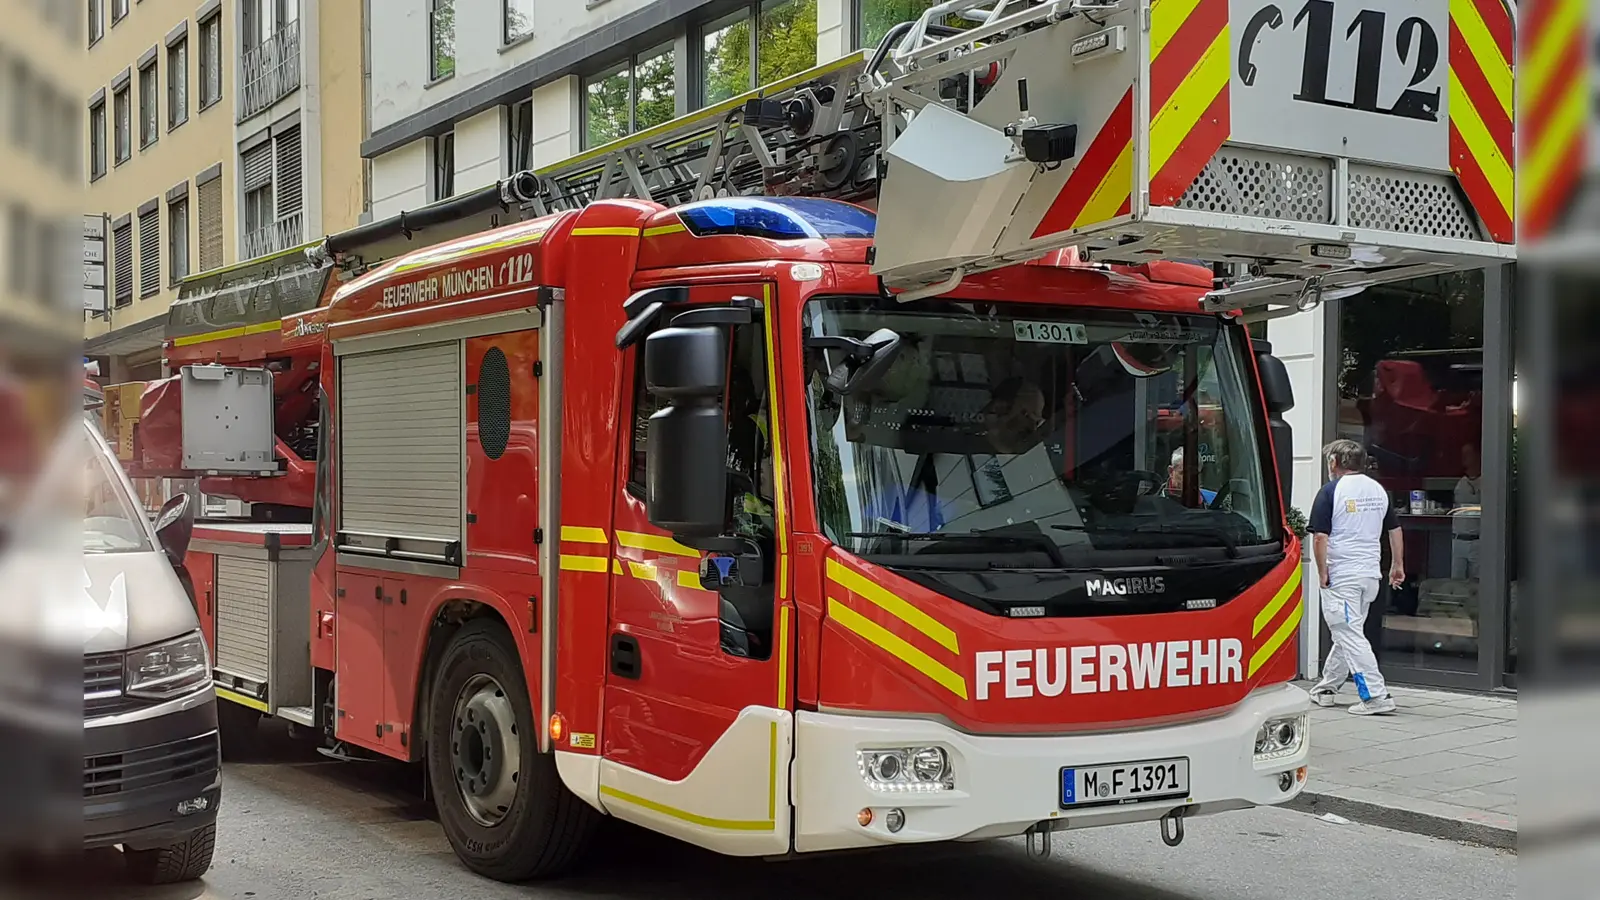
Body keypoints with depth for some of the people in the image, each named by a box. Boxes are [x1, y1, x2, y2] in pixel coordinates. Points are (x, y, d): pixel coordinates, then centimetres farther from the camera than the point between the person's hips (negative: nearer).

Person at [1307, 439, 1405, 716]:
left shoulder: (1331, 491, -10)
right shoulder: (1378, 489, 10)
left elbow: (1320, 537, -15)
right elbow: (1395, 529, 16)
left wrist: (1322, 573, -5)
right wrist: (1397, 565, 25)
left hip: (1340, 575, -7)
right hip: (1371, 574, 7)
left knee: (1350, 636, -5)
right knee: (1346, 633, 18)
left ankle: (1376, 696, -10)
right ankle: (1327, 687, 28)